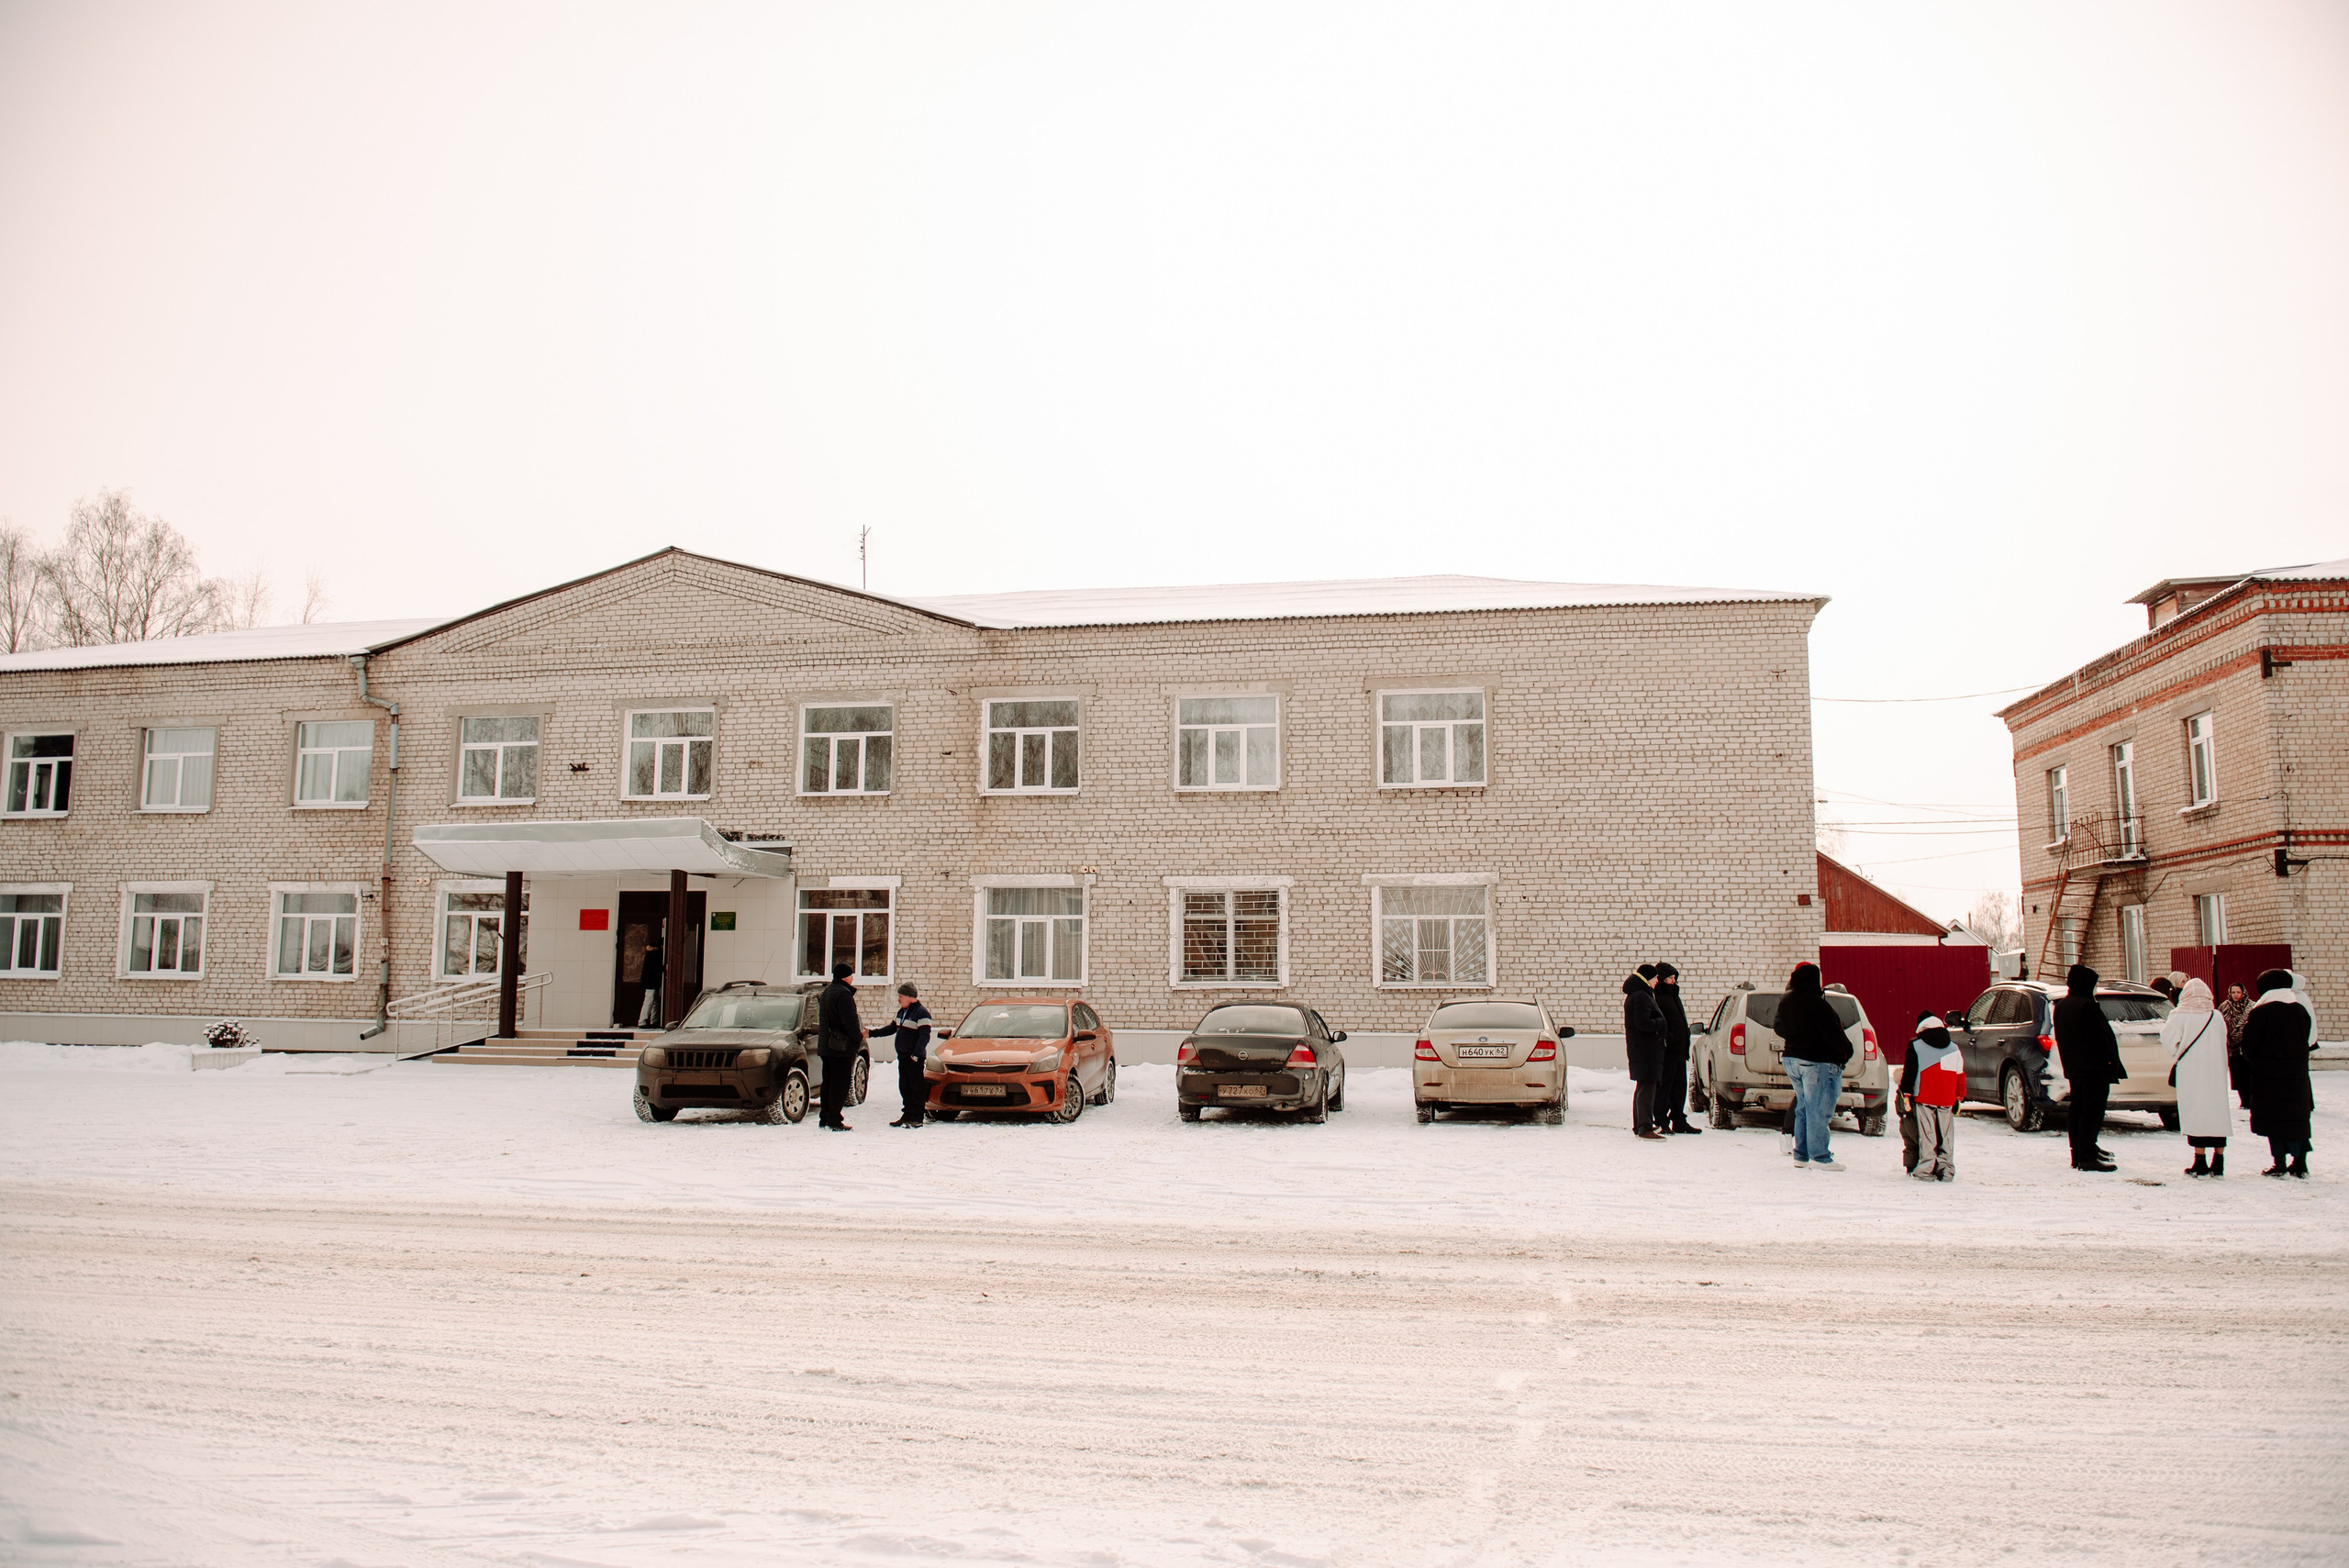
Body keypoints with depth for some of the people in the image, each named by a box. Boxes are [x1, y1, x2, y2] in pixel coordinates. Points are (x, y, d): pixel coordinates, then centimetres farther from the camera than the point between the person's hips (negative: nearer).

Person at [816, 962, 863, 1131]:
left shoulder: (826, 992, 16)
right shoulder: (843, 993, -15)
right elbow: (850, 1021, -21)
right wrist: (859, 1036, -7)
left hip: (825, 1045, 9)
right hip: (842, 1047, -9)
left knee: (829, 1082, 14)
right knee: (840, 1084, -6)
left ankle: (824, 1119, 17)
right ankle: (834, 1121, -7)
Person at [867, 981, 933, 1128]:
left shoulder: (921, 1013, -13)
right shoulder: (902, 1012, 14)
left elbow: (924, 1036, -18)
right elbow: (892, 1028, 23)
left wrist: (915, 1054, -22)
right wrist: (871, 1033, 19)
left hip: (915, 1058, -9)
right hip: (903, 1056, 9)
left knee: (916, 1088, -4)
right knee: (904, 1088, 12)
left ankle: (917, 1119, -1)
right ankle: (907, 1116, 19)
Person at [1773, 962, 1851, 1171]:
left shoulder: (1785, 1002, 8)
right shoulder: (1816, 1003, -19)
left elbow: (1779, 1028, 22)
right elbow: (1833, 1034, -20)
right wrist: (1847, 1049, -2)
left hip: (1792, 1059, 8)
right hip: (1817, 1062, -8)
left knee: (1803, 1108, 15)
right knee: (1818, 1110, -4)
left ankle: (1801, 1155, 16)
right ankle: (1819, 1157, -1)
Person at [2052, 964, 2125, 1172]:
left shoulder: (2061, 1007, 13)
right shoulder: (2087, 1006, -17)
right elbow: (2099, 1039, -19)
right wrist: (2111, 1064, -13)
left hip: (2074, 1067, 9)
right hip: (2093, 1068, -9)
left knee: (2078, 1110, 14)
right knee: (2092, 1111, -8)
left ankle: (2078, 1154, 19)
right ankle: (2087, 1157, -10)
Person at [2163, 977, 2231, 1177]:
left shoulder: (2180, 1017, -8)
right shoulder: (2217, 1017, 3)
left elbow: (2168, 1037, -14)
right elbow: (2223, 1044, 10)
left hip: (2190, 1073, -3)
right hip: (2215, 1073, 3)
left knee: (2196, 1114, -1)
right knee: (2217, 1112, 8)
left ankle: (2201, 1162, -3)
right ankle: (2218, 1163, 9)